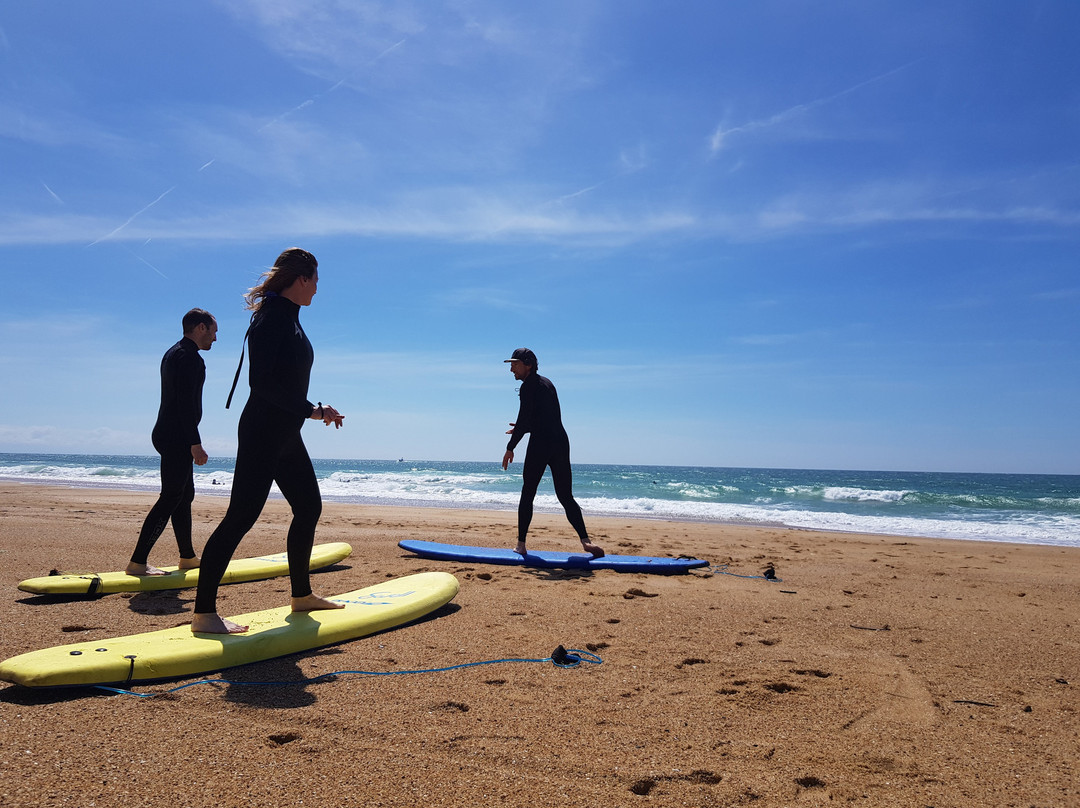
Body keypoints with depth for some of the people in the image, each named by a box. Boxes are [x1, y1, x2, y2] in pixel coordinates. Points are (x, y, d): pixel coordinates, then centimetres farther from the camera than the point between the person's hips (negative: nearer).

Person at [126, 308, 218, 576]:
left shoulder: (173, 353, 20)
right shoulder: (189, 356, -12)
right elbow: (186, 403, -21)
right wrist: (195, 443, -22)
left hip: (168, 435, 11)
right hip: (176, 437, -11)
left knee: (185, 495, 16)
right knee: (171, 498, -10)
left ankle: (188, 557, 25)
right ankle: (137, 562, -10)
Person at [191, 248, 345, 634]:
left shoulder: (289, 317, 16)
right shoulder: (272, 316, -13)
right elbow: (260, 380, -23)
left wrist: (315, 409, 14)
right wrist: (310, 410, -20)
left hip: (285, 434, 11)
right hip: (262, 431, -10)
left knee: (309, 507, 15)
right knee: (241, 516, -9)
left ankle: (302, 594, 28)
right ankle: (203, 612, -4)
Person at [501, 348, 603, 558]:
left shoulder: (529, 386, -5)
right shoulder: (547, 383, 21)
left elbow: (524, 420, -12)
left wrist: (510, 448, -7)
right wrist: (521, 428, 34)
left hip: (540, 444, -7)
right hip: (560, 441, 7)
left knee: (527, 495, 4)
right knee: (566, 496, 6)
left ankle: (521, 545, 7)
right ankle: (585, 539, -8)